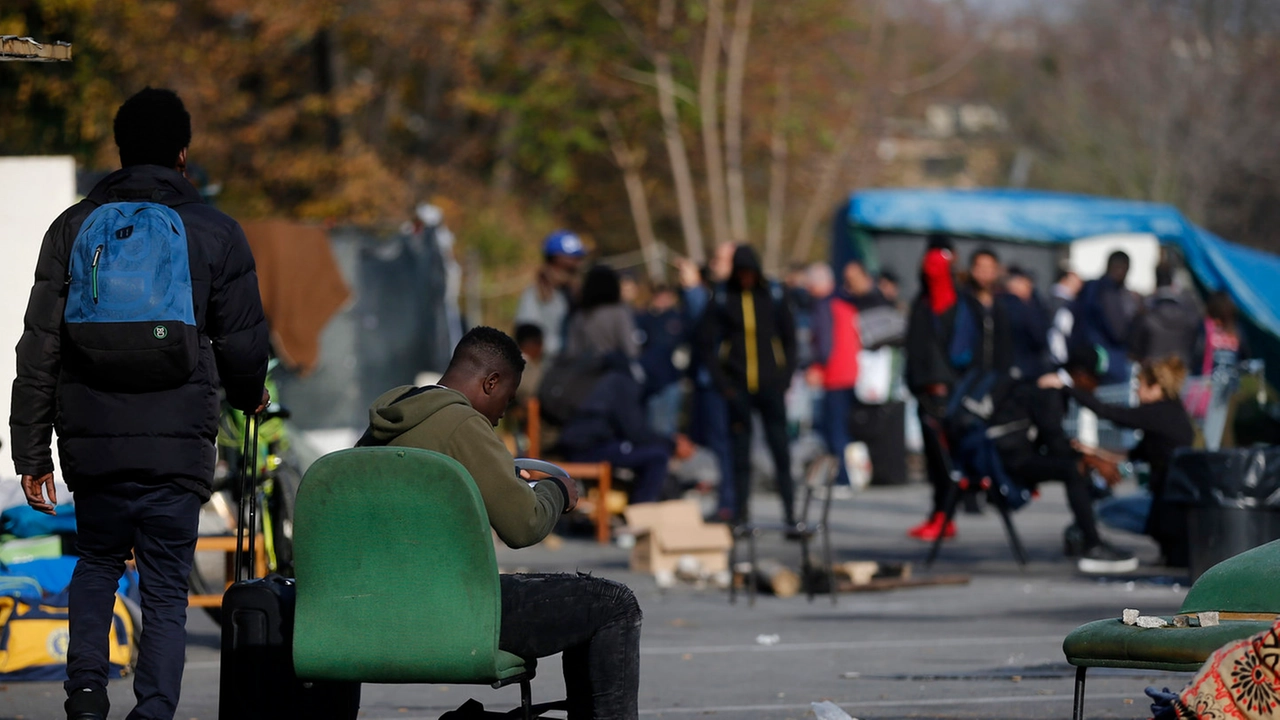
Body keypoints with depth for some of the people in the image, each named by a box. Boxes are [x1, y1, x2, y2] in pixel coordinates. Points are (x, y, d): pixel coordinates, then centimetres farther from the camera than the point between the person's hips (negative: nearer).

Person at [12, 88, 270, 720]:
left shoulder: (73, 228, 4)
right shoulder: (216, 234, 0)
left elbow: (40, 349, 3)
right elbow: (243, 345, 3)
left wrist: (31, 454, 7)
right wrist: (249, 397, 27)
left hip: (91, 440, 2)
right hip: (178, 446, -2)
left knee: (97, 561, 23)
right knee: (165, 591, 5)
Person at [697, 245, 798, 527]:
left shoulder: (773, 295, 4)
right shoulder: (722, 298, 1)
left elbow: (789, 338, 9)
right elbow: (706, 342, 3)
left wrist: (785, 375, -1)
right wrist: (721, 381, -5)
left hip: (770, 385, 0)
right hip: (738, 387, 0)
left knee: (780, 448, -3)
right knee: (740, 451, 2)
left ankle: (789, 510, 0)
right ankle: (740, 511, 6)